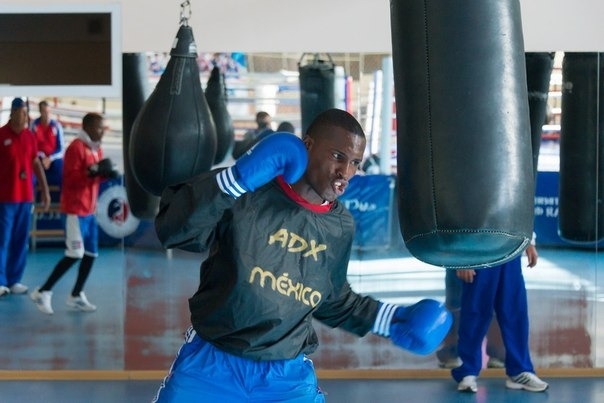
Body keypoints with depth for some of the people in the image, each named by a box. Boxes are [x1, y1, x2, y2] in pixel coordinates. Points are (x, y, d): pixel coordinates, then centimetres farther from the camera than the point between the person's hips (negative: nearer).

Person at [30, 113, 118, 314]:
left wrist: (105, 174, 2)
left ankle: (76, 296, 19)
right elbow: (70, 179, -20)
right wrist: (92, 171, -28)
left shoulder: (97, 149, 14)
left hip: (89, 211, 9)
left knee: (91, 254, 8)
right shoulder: (76, 148, -14)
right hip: (74, 210, -9)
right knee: (75, 254, -13)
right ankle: (43, 292, -5)